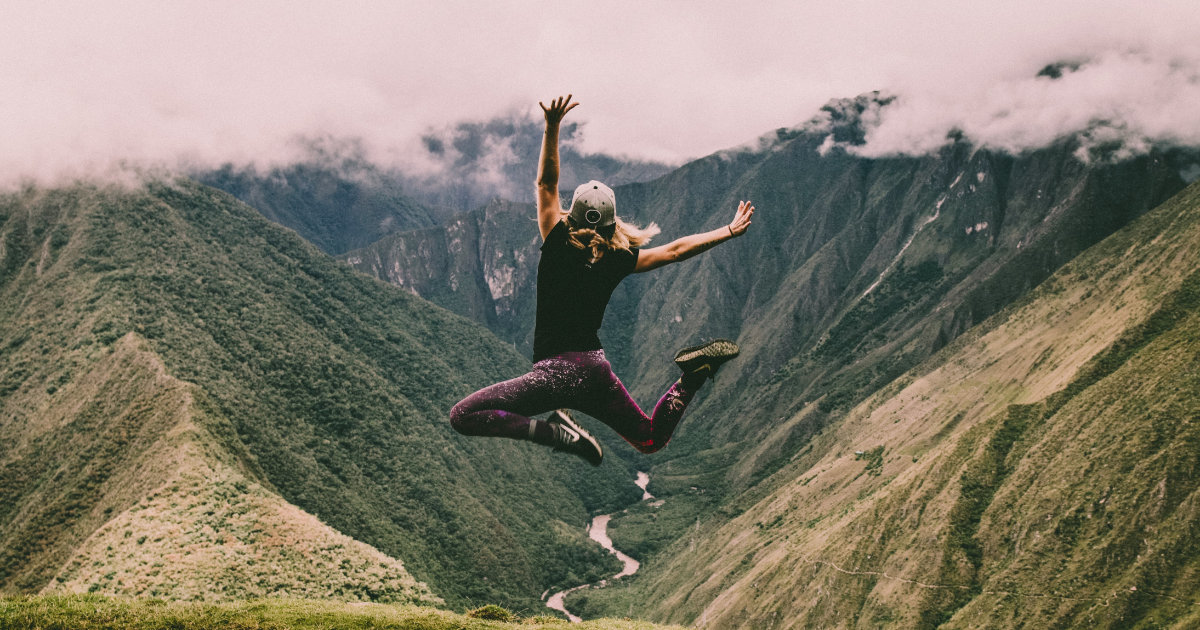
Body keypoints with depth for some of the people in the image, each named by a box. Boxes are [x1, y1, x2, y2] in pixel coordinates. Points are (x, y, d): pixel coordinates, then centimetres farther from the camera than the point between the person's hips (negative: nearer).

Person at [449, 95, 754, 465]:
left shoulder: (558, 247, -6)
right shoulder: (619, 260, 4)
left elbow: (546, 183, -3)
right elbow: (675, 250, 12)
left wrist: (552, 127, -6)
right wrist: (729, 231, 22)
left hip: (558, 369, -5)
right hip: (597, 369, 6)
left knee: (463, 416, -8)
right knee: (651, 439, 25)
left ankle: (555, 431, -22)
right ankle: (694, 374, -1)